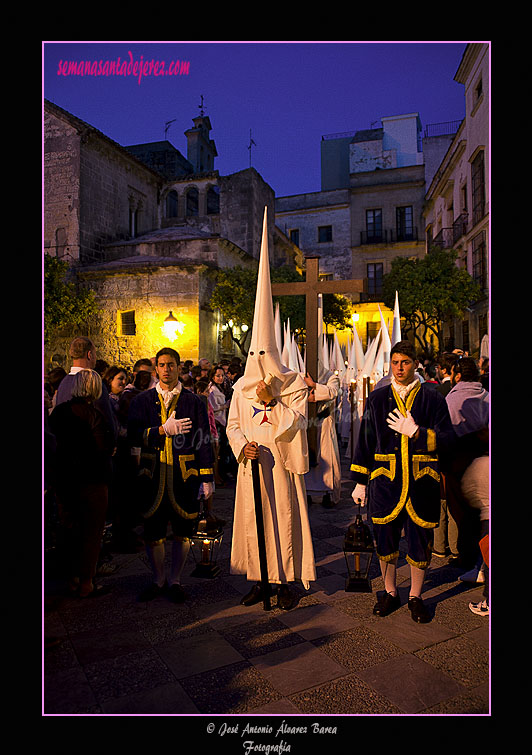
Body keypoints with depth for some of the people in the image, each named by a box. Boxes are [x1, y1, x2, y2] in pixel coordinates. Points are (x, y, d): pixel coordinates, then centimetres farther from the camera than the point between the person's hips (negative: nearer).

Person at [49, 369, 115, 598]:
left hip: (65, 480, 7)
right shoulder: (92, 414, -19)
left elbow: (58, 443, 10)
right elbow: (105, 448, -18)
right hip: (92, 480, -6)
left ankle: (74, 579, 30)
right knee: (92, 533, 7)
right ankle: (86, 585, 15)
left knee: (73, 531, 19)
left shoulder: (58, 411, 2)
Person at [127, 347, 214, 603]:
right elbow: (134, 435, -5)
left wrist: (206, 478, -2)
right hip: (152, 475, 1)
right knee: (153, 530, 8)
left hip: (185, 476, -1)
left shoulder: (193, 401, 5)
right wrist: (164, 430, -19)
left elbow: (203, 441, 3)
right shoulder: (142, 401, 8)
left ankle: (175, 580, 24)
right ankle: (159, 580, 27)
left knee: (182, 529, 6)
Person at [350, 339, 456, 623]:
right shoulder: (377, 399, 6)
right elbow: (365, 441, 8)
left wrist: (416, 432, -18)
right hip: (386, 480, 1)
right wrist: (360, 481, 6)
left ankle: (415, 596, 28)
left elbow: (447, 438, -2)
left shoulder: (432, 398, 2)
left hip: (421, 481, -1)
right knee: (385, 538, 8)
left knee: (420, 539, 8)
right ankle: (390, 592, 30)